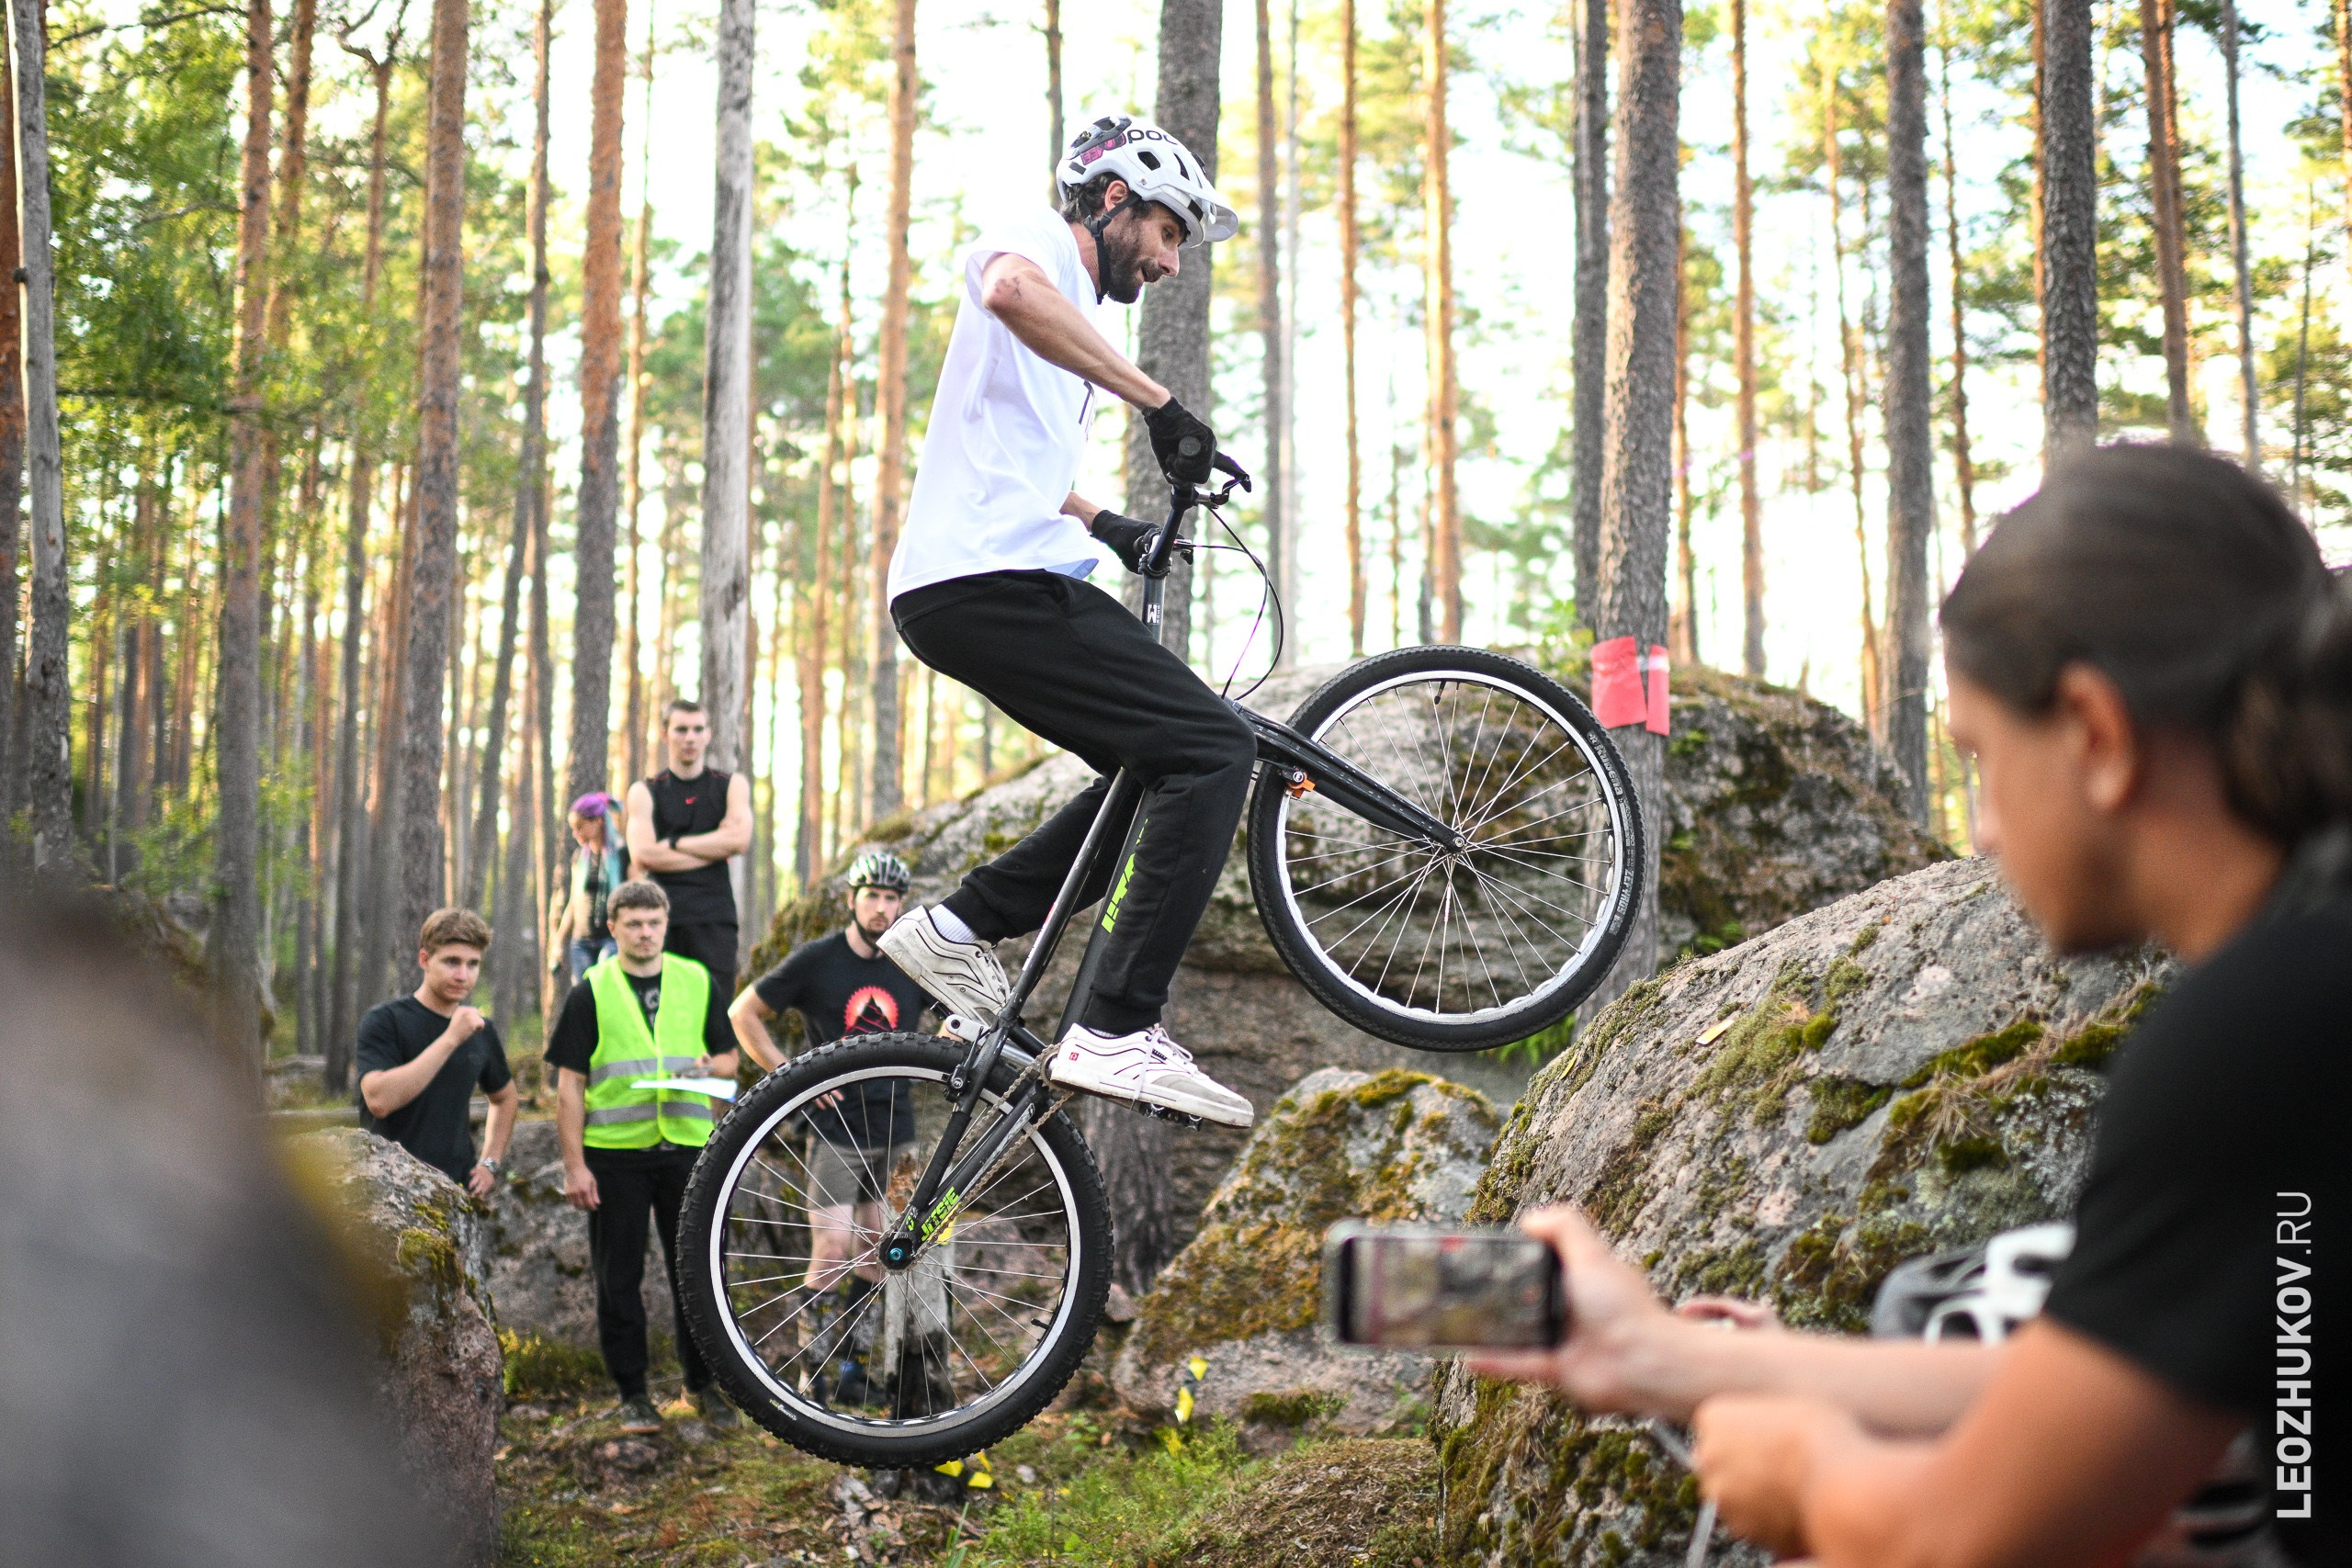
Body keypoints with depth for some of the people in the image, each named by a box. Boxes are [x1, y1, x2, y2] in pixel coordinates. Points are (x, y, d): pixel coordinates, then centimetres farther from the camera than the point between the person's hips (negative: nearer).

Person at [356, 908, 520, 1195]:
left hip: (459, 1190, 5)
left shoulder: (481, 1030, 11)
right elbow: (379, 1099, -23)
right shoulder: (384, 1022, -6)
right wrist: (450, 1039, -22)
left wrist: (490, 1163, 14)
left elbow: (505, 1097, 29)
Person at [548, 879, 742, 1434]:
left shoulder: (699, 983, 8)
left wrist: (708, 1067, -10)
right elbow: (569, 1085, -1)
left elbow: (729, 1058, 15)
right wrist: (574, 1166, -6)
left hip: (687, 1144, 2)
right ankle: (632, 1393, 15)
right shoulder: (590, 993, 1)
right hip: (615, 1153, -1)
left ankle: (703, 1383, 20)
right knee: (619, 1278, 4)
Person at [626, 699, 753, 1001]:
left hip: (714, 916, 0)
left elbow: (739, 839, -5)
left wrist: (674, 843, -3)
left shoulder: (731, 785, 14)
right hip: (662, 915, 0)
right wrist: (714, 847, -4)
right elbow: (642, 855, -6)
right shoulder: (644, 792, 11)